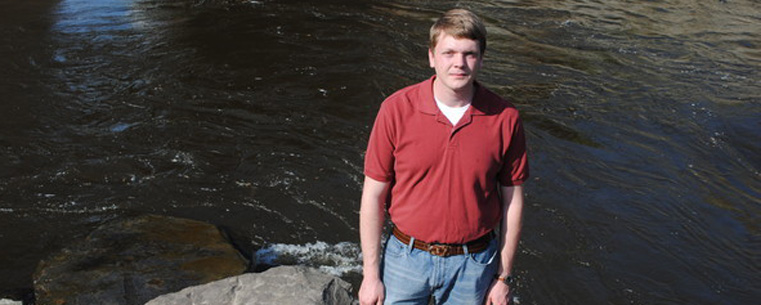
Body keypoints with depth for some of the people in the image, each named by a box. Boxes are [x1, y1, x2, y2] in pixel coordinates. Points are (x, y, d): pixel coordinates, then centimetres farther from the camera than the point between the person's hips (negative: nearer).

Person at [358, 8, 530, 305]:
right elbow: (373, 195, -7)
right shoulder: (397, 109, -12)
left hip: (473, 264, 1)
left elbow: (512, 200, 0)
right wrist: (370, 274, -5)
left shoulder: (505, 119, -10)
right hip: (406, 257, 0)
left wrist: (504, 276, 3)